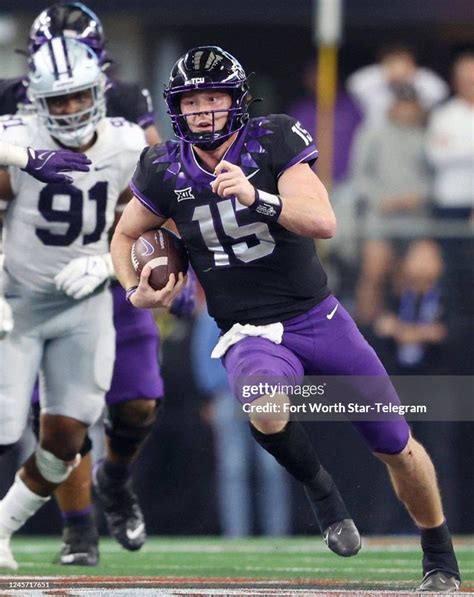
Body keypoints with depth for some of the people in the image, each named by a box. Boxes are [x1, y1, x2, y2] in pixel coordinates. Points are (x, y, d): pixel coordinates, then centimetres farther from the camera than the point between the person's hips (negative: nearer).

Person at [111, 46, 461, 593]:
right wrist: (136, 291, -4)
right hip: (249, 336, 0)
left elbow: (324, 222, -21)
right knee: (266, 410, -37)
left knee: (397, 446, 4)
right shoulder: (165, 173, -4)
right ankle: (318, 487, -5)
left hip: (319, 319, 0)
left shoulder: (273, 143, -9)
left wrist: (257, 198, -35)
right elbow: (124, 237, 15)